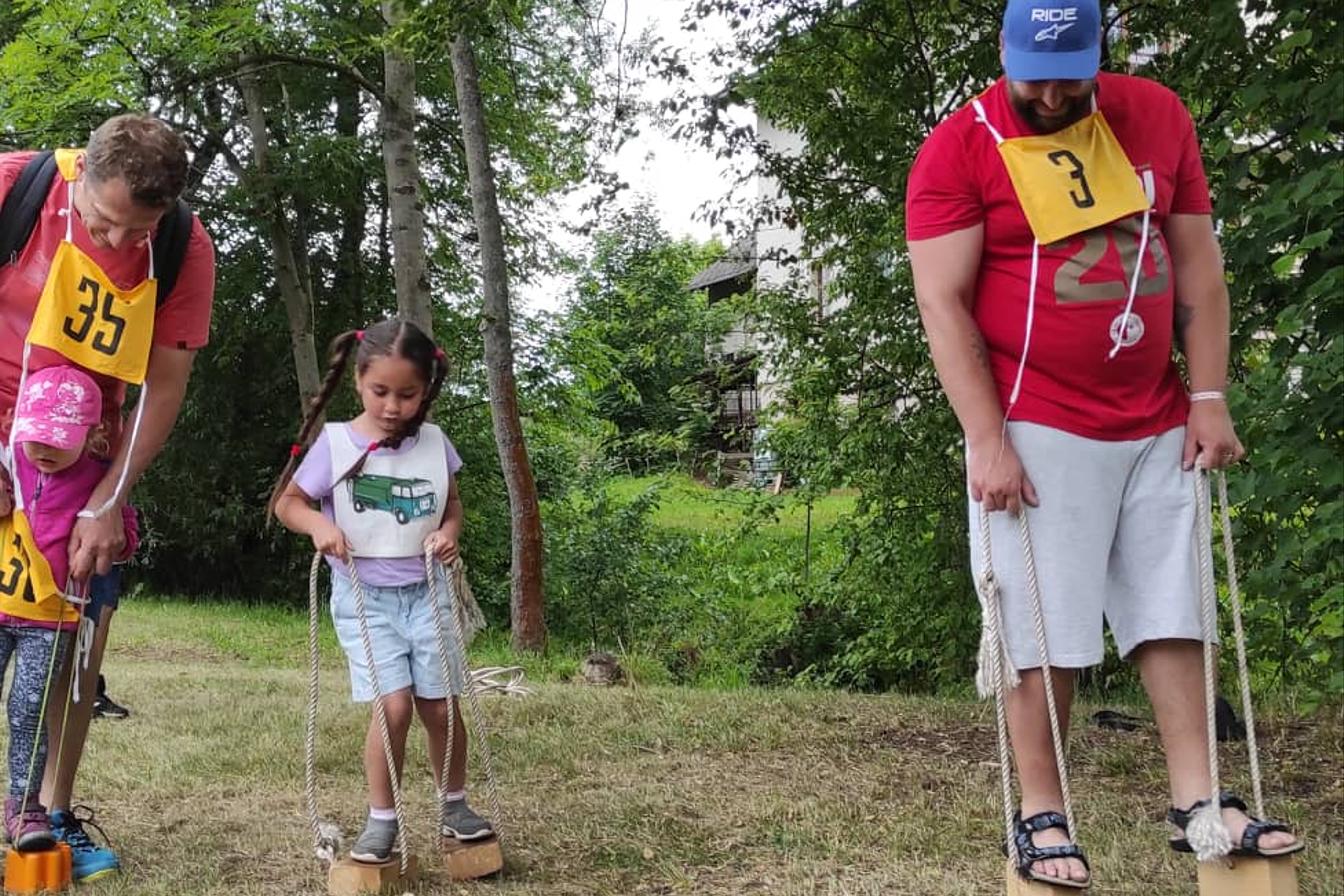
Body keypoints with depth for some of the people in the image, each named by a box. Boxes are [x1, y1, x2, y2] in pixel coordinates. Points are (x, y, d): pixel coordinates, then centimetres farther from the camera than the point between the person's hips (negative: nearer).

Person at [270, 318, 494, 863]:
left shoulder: (434, 444, 0)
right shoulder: (335, 443, -7)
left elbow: (452, 506, 13)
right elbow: (286, 502, 2)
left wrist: (450, 532, -9)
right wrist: (318, 523, -19)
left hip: (425, 592, 3)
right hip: (363, 598, -2)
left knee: (441, 706, 4)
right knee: (395, 704, -15)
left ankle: (454, 806, 27)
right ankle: (381, 820, 3)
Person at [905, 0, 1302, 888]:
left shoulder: (1156, 115, 6)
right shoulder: (959, 148, -7)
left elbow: (1197, 263, 9)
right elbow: (942, 302, -11)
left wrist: (1208, 397, 2)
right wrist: (987, 440, -16)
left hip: (1158, 426, 5)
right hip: (1036, 431, -5)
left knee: (1175, 616, 7)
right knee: (1046, 633, -3)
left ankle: (1197, 802, 15)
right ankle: (1042, 817, 7)